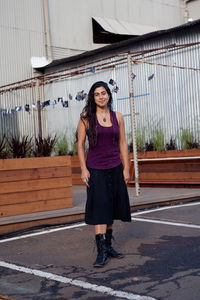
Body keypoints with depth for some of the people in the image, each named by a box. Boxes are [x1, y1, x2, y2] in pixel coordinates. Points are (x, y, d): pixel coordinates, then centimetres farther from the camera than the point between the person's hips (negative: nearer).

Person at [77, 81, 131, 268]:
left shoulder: (117, 117, 6)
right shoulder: (86, 117, -2)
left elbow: (122, 144, 9)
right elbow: (80, 144, -2)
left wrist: (126, 168, 4)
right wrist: (83, 169, -9)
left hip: (115, 168, 4)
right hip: (95, 168, -4)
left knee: (111, 208, 9)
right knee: (99, 208, -9)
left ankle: (108, 246, 21)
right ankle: (101, 251, -9)